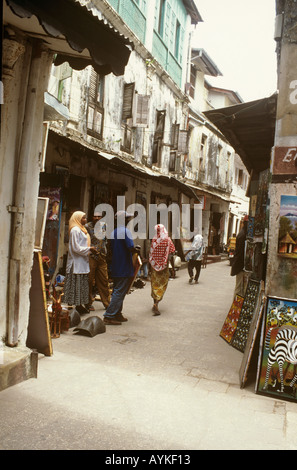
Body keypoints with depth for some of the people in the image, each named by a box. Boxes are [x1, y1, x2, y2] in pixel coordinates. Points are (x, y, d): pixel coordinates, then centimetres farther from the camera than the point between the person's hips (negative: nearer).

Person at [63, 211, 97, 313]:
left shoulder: (81, 229, 19)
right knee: (77, 284, -6)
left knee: (83, 284, 10)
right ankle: (78, 305, -2)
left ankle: (81, 305, 15)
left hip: (82, 262, 10)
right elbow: (76, 248, -17)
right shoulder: (75, 230, -12)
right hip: (77, 262, -10)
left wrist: (90, 249, 12)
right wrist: (89, 249, -13)